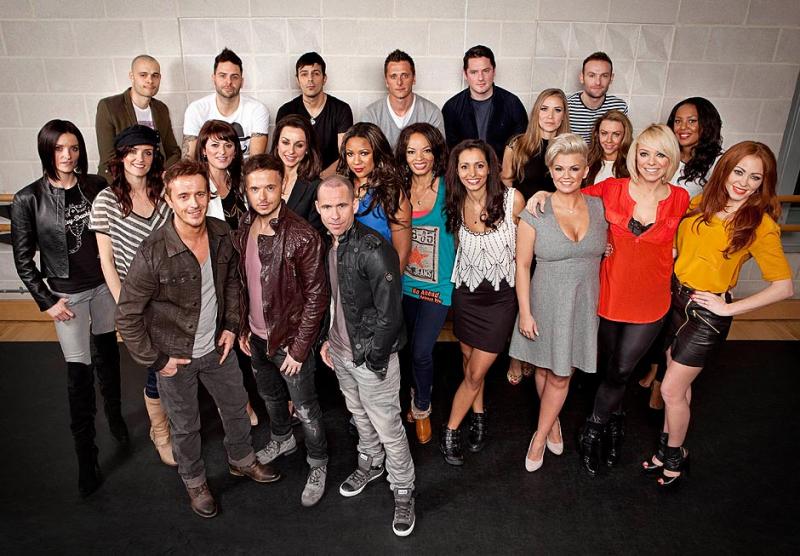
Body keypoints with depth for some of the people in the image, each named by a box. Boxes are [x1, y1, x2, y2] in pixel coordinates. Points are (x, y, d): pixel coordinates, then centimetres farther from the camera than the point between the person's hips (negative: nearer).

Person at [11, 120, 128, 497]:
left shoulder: (96, 187, -5)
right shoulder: (28, 200, -12)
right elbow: (22, 259, -5)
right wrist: (46, 301, -7)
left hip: (104, 284, 3)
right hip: (66, 294, -3)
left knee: (108, 353, 18)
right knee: (79, 371, -2)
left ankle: (114, 416, 42)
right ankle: (86, 458, 11)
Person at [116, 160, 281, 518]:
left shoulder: (221, 234, -12)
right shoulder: (153, 254, -28)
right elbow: (127, 316, -18)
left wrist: (231, 325, 1)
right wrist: (155, 359, -14)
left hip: (216, 345, 5)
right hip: (176, 354, -4)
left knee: (236, 405, 22)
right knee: (185, 425, 17)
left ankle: (241, 460, 50)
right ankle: (194, 481, 44)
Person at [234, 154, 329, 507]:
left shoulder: (303, 236, -23)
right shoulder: (243, 232, -2)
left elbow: (317, 296, -19)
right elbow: (242, 285, 9)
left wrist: (299, 346, -18)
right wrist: (243, 328, 7)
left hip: (290, 339, -6)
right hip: (256, 337, 6)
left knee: (305, 409, 10)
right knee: (269, 396, 27)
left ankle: (318, 464, 34)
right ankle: (282, 439, 55)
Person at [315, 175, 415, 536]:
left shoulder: (375, 250, -24)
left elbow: (390, 313, -22)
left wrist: (372, 360, -16)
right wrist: (327, 340, 10)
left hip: (372, 357, -7)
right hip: (340, 352, 7)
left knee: (387, 427, 6)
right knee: (358, 413, 26)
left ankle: (403, 491, 27)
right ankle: (370, 464, 49)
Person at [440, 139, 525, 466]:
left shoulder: (512, 199, -16)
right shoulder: (456, 204, -5)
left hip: (500, 296, -3)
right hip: (466, 295, 3)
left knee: (475, 373, 3)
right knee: (471, 364, 17)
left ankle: (450, 431, 21)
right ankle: (478, 416, 41)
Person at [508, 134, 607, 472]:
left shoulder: (599, 208, -1)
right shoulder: (535, 212, -11)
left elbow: (607, 251, 15)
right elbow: (522, 265, -8)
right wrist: (525, 312, -9)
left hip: (585, 303, 2)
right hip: (547, 302, -2)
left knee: (562, 374, 9)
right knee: (545, 368, 13)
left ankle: (540, 436, 28)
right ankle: (553, 421, 40)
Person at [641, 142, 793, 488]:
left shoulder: (761, 224, -14)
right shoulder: (700, 202, 0)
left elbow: (784, 286, -14)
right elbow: (676, 245, 15)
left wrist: (728, 308, -14)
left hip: (708, 313, -5)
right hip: (676, 298, 5)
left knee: (671, 389, 2)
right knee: (680, 383, 17)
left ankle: (675, 456, 26)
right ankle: (667, 449, 34)